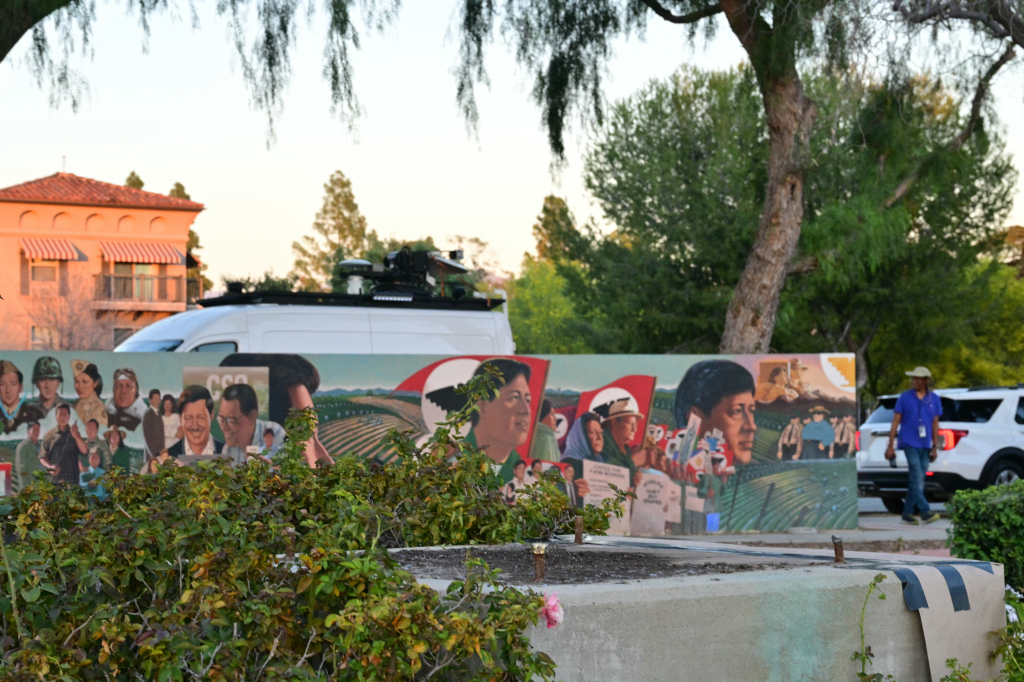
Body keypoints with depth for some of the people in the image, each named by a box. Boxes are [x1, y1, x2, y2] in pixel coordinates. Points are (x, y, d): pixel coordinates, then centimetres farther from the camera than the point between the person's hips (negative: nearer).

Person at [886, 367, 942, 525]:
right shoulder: (905, 397, 0)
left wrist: (935, 447, 10)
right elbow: (896, 421, 1)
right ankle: (925, 512, -19)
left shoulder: (934, 399, 7)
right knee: (917, 477, -15)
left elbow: (935, 424, 13)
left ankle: (908, 513, 11)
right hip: (909, 443, -4)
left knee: (917, 481, 4)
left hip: (925, 445, 4)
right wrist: (890, 445, -2)